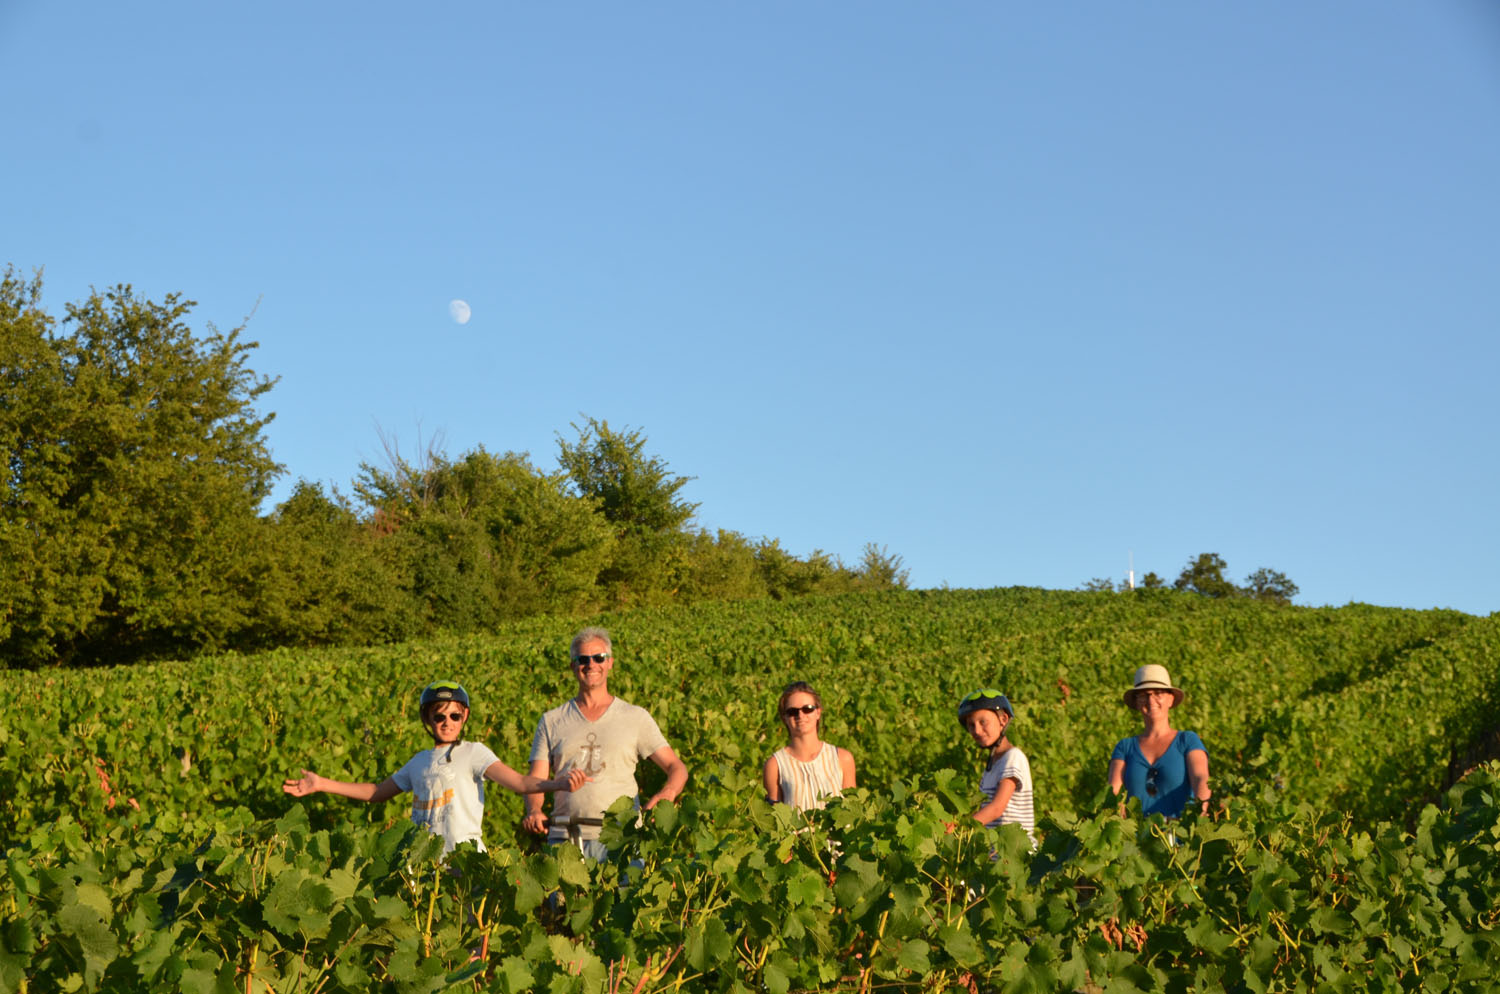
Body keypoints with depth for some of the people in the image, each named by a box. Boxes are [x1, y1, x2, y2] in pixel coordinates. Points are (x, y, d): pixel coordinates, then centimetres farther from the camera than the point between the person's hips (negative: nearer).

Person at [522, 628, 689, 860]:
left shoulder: (636, 717, 12)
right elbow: (535, 780, 9)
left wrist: (667, 793, -13)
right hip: (564, 837, 1)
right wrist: (534, 811, -13)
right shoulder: (551, 721, 15)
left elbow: (677, 767, 9)